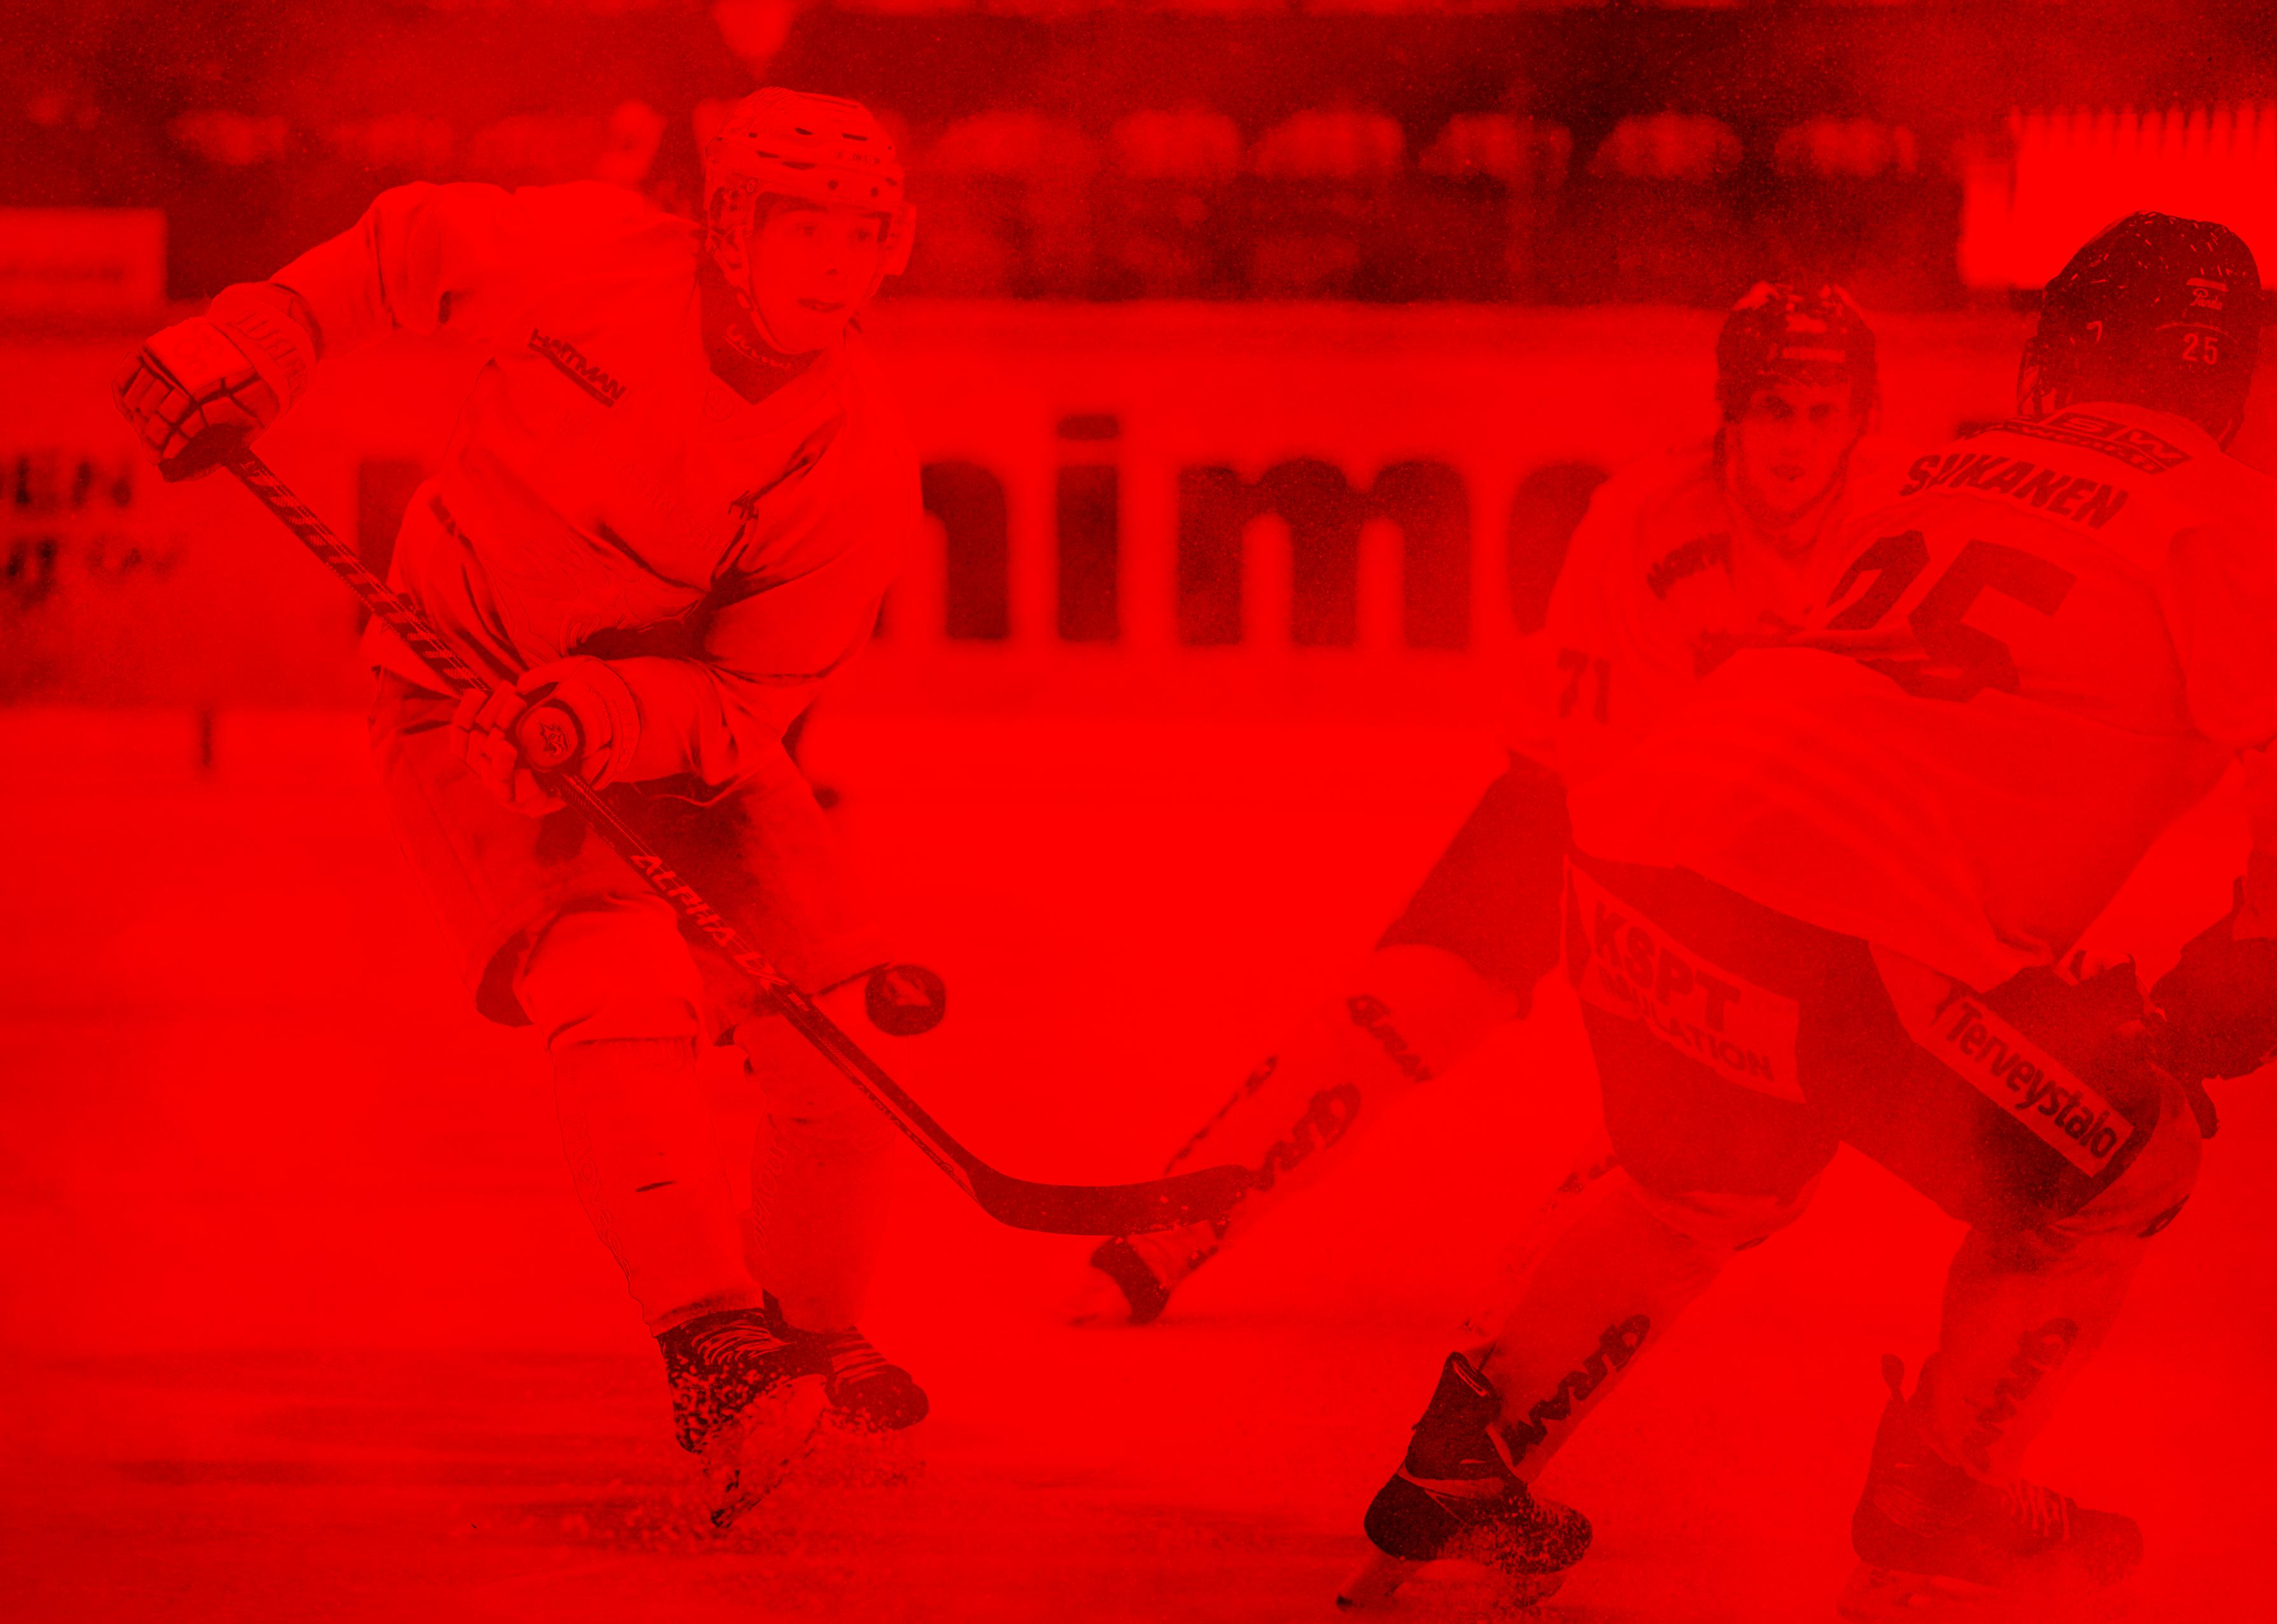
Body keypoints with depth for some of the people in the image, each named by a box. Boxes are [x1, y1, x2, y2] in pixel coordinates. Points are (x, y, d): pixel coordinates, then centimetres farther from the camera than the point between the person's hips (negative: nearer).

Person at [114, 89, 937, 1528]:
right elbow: (406, 248, 0)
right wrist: (251, 343, -7)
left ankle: (809, 1339, 19)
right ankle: (716, 1355, -33)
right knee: (617, 980, -28)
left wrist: (612, 711, -36)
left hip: (692, 741, 3)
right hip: (475, 721, -3)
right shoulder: (597, 260, -21)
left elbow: (748, 707, -18)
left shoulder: (859, 468, -18)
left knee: (853, 1031, -6)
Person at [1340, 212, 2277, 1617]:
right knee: (2107, 1172, 17)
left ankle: (1464, 1467, 36)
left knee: (1708, 1183, 35)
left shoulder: (1938, 484, 27)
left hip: (1636, 865, 7)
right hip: (1838, 941, -7)